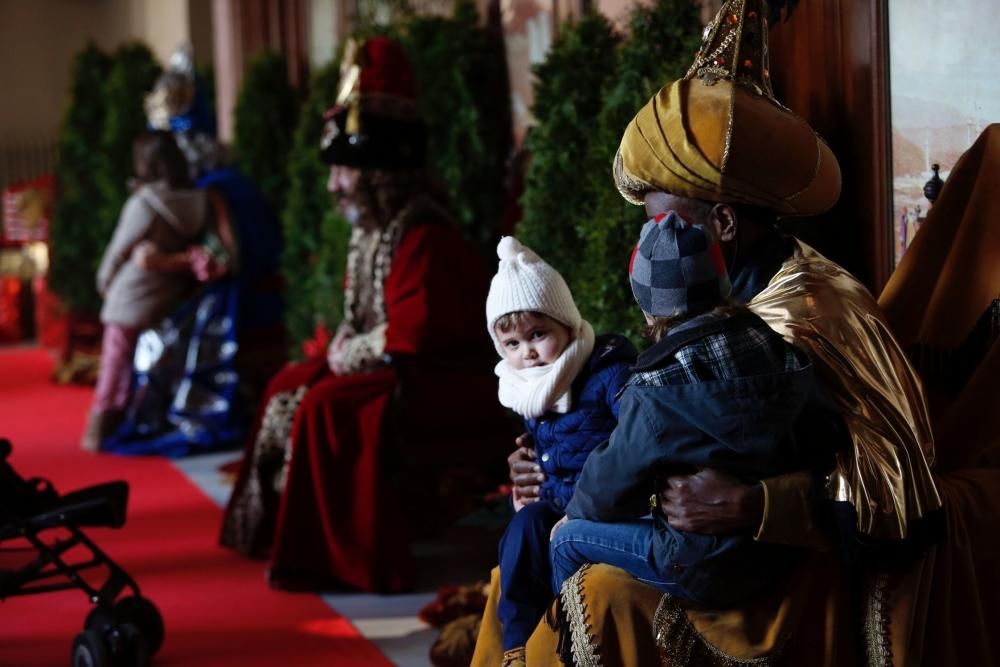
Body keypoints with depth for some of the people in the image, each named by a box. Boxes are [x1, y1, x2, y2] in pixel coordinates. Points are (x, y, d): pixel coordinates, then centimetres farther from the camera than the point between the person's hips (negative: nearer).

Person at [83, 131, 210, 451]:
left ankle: (99, 430, 12)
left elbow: (117, 252, -8)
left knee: (115, 368, 7)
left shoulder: (143, 204, -18)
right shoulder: (198, 203, -5)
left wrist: (104, 283, 8)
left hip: (132, 300, -5)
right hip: (169, 302, 5)